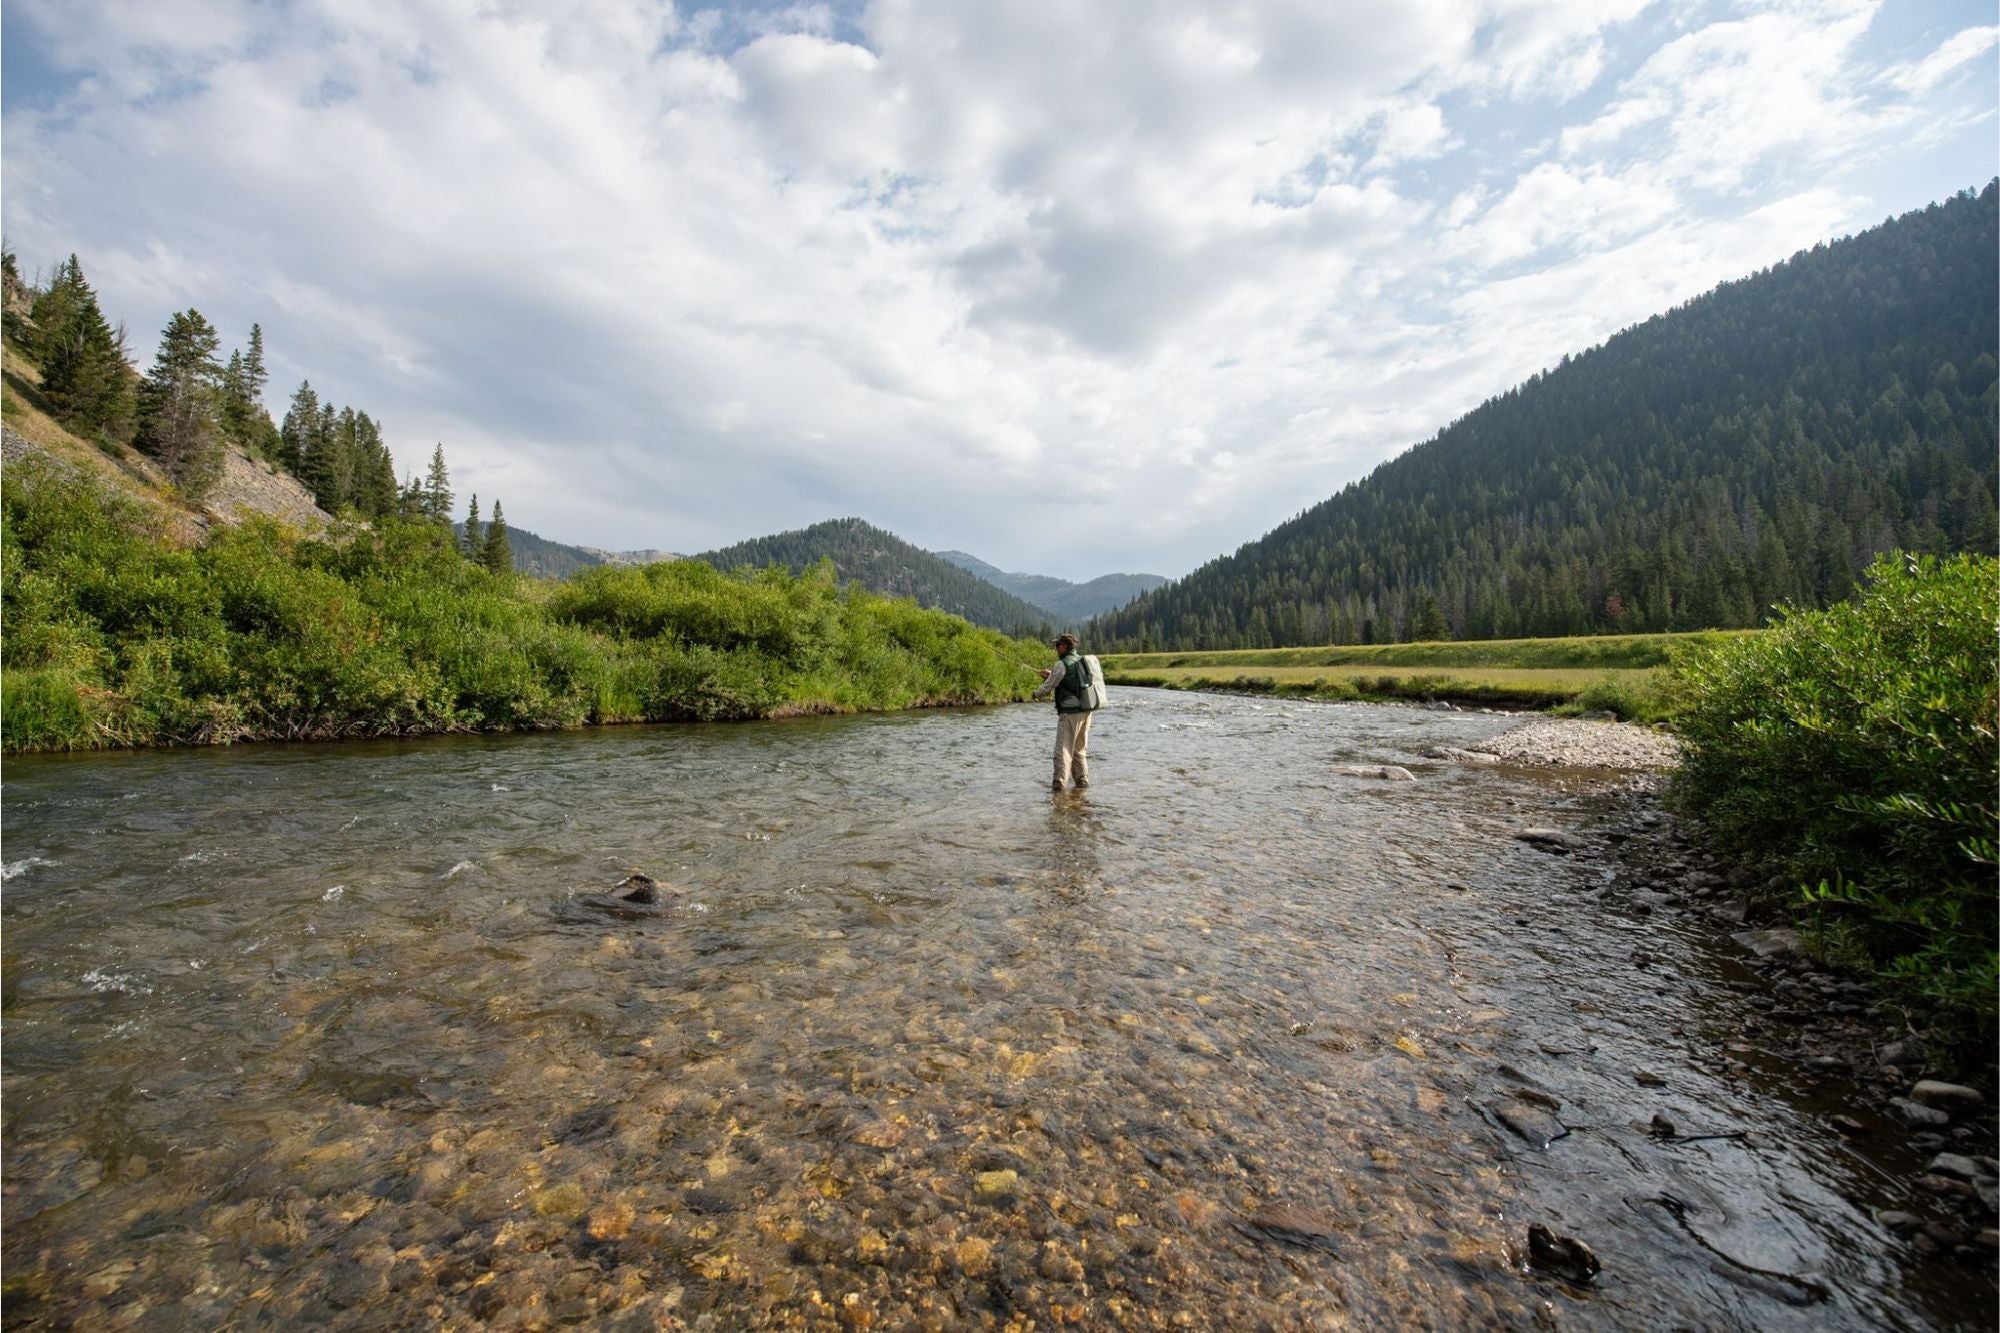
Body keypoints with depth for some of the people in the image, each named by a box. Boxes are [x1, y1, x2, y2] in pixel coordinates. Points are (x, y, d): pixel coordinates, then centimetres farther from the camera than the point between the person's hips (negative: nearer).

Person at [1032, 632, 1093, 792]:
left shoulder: (1062, 664, -12)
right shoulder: (1083, 661, 12)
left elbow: (1048, 687, -6)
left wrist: (1036, 693, 14)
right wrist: (1051, 675, 27)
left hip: (1069, 713, -8)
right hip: (1085, 711, 8)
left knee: (1064, 749, -7)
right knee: (1079, 750, 17)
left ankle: (1059, 783, -13)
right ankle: (1082, 780, 18)